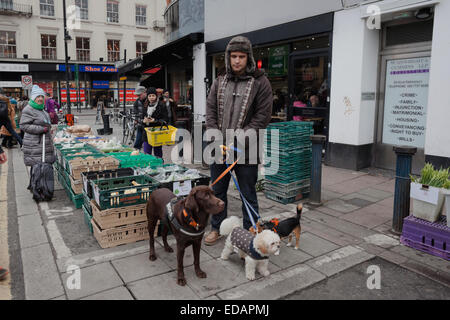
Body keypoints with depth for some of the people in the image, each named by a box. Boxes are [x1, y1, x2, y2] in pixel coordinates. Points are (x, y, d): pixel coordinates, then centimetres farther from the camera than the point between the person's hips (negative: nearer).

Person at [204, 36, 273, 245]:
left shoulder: (260, 82, -5)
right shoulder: (220, 82, 9)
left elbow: (263, 116, -10)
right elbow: (210, 111, 6)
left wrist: (240, 141, -17)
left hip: (246, 151, -4)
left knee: (248, 195, 8)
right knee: (218, 192, 17)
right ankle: (217, 228, 35)